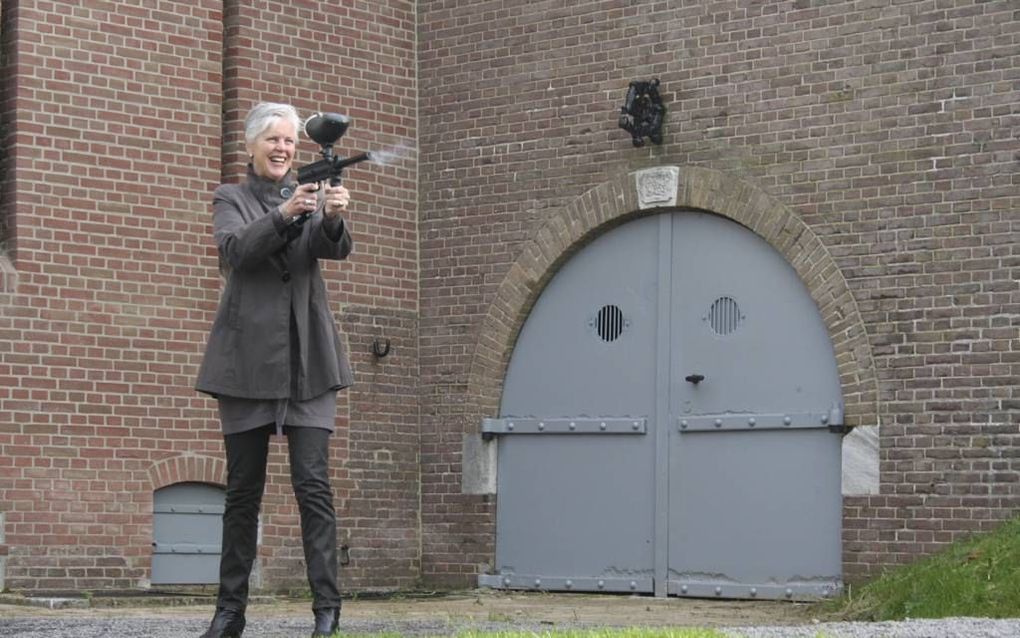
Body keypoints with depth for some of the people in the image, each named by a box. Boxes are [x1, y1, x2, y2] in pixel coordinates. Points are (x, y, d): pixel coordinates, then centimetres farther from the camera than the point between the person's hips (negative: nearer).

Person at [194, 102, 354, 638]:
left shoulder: (311, 196, 11)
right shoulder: (231, 198, 8)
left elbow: (335, 248, -8)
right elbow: (236, 250, -13)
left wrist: (334, 217, -31)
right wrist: (284, 215, -29)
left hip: (307, 357, 0)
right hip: (248, 356, 0)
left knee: (313, 482, -8)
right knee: (243, 488, 5)